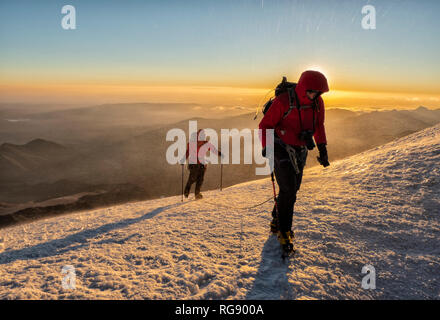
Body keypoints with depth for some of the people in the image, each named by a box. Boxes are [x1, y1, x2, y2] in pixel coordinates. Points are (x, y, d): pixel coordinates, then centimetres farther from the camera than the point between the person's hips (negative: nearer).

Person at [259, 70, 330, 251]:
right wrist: (266, 146, -24)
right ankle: (284, 230, 3)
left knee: (292, 189, 12)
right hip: (281, 148, -6)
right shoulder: (283, 102, -19)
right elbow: (265, 125, -12)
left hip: (300, 151, 6)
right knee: (288, 190, -13)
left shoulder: (317, 102, -2)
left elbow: (319, 125, 14)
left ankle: (277, 221, 32)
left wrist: (322, 148, 8)